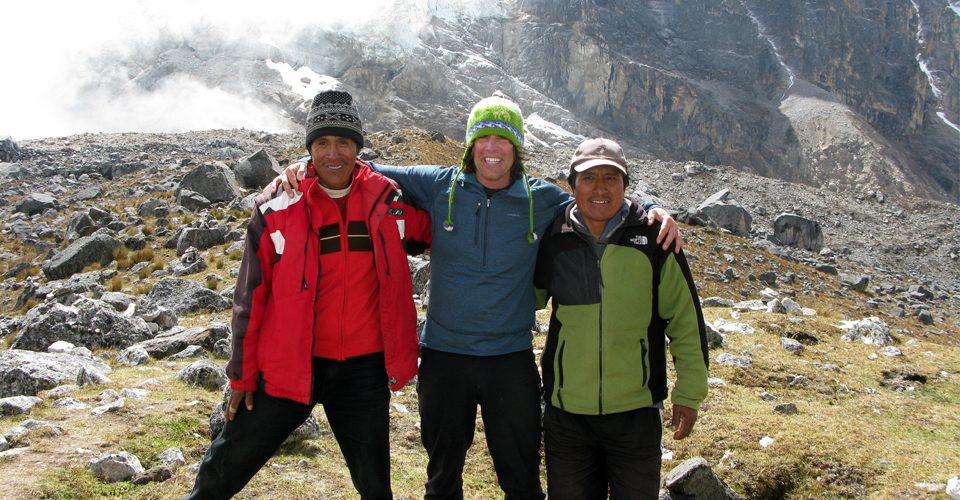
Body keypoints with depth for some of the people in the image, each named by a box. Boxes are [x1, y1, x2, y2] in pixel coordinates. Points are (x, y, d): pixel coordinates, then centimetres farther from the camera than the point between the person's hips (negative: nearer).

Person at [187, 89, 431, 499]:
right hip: (286, 368, -1)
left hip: (364, 370, 1)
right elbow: (251, 299, -1)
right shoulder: (277, 209, -6)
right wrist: (242, 374, 3)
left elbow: (427, 233, 18)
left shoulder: (388, 200, -3)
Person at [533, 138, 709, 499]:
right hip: (565, 412, 2)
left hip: (637, 412, -1)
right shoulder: (553, 240, -2)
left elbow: (685, 320, 0)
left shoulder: (653, 238, -6)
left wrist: (689, 394, 2)